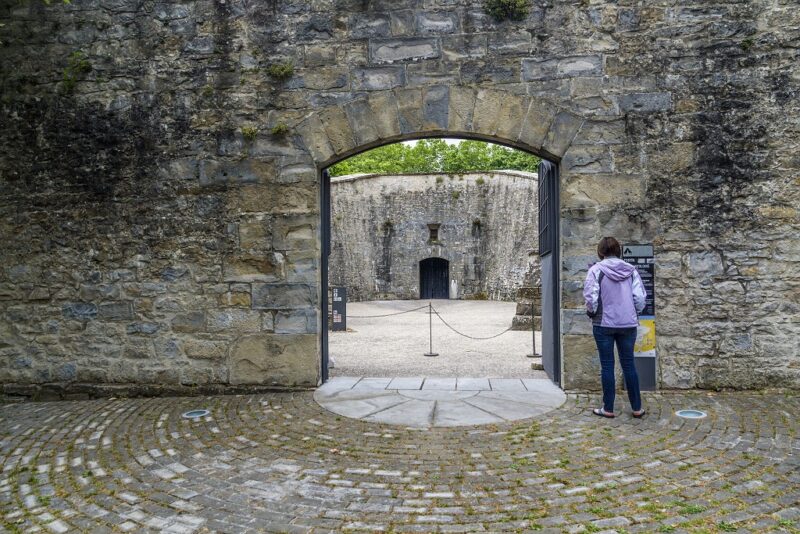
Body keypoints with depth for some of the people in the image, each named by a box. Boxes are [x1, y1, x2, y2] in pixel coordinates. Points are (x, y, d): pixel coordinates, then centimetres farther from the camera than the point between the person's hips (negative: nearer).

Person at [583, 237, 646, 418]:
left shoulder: (596, 269, -7)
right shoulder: (631, 270, 2)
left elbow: (591, 297, -12)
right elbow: (640, 298, -2)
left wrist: (591, 312, 7)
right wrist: (635, 314, 15)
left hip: (604, 323, -3)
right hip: (628, 324, 3)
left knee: (607, 365, 5)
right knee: (628, 364, 12)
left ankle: (608, 408, 10)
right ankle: (636, 408, 18)